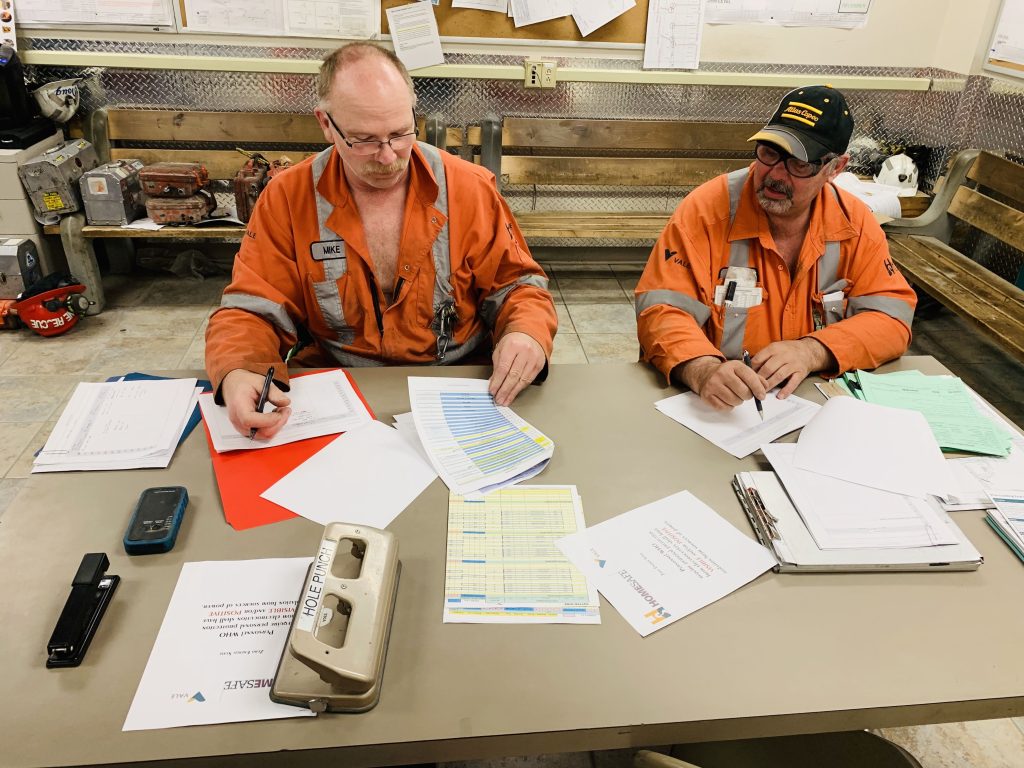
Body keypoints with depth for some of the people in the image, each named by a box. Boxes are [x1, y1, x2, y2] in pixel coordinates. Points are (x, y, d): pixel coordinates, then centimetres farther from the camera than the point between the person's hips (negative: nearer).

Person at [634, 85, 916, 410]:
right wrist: (704, 370, -34)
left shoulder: (854, 221, 0)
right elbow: (662, 311, -15)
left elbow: (891, 316, 1)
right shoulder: (706, 209, -10)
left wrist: (811, 351, -18)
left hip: (817, 402, 2)